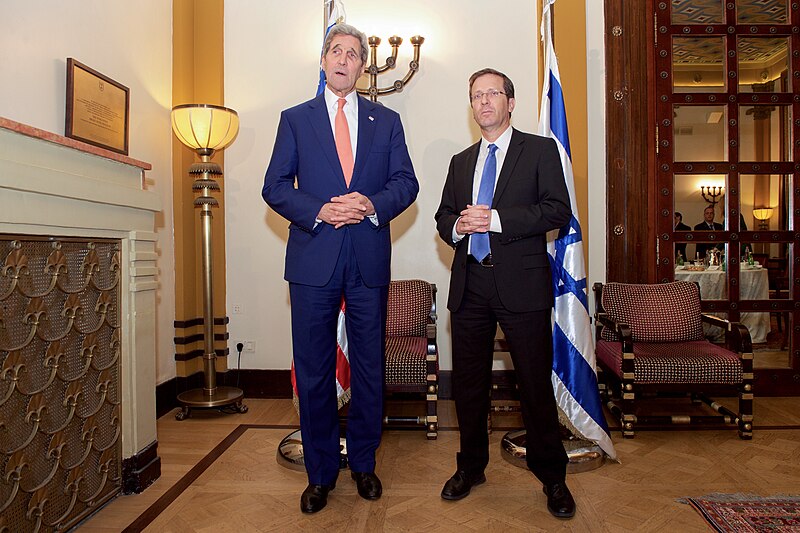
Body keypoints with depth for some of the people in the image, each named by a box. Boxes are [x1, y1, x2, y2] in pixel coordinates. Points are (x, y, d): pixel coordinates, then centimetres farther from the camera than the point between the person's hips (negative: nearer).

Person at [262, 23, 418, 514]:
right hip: (314, 258, 0)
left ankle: (364, 464, 28)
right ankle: (321, 472, 23)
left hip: (370, 258, 1)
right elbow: (276, 187, 3)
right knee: (314, 370, 5)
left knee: (369, 366, 9)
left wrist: (373, 205, -13)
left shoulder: (386, 121, 13)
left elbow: (406, 182, 6)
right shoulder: (295, 119, 11)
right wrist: (319, 211, -13)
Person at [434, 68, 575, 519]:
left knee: (536, 383, 4)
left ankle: (552, 476, 24)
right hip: (470, 284, 5)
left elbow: (559, 210, -8)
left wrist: (496, 219, -16)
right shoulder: (461, 161, 19)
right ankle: (471, 466, 31)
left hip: (521, 283, -4)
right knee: (468, 381, 12)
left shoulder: (540, 150, 4)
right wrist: (458, 225, -5)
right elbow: (443, 217, 19)